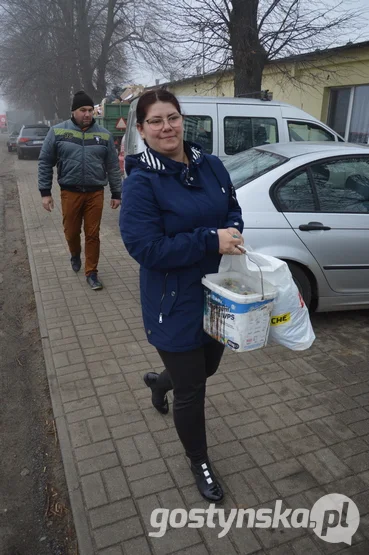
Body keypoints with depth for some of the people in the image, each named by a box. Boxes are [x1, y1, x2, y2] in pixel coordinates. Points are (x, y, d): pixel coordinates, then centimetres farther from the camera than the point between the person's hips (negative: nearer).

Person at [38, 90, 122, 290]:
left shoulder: (103, 135, 3)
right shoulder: (58, 132, -1)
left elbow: (113, 166, 7)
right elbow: (45, 163, 2)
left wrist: (116, 193, 6)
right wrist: (45, 192, -2)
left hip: (95, 193, 0)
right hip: (70, 192, 0)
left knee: (92, 234, 4)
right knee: (71, 232, 12)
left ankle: (91, 272, 17)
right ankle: (75, 255, 44)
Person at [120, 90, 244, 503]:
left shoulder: (211, 166, 1)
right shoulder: (140, 182, -17)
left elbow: (233, 209, 12)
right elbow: (146, 248, -23)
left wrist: (233, 232, -12)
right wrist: (211, 240, -26)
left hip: (219, 295, 7)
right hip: (175, 307, -6)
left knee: (207, 367, 27)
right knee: (191, 392, 9)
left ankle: (159, 381, 61)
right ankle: (199, 464, 38)